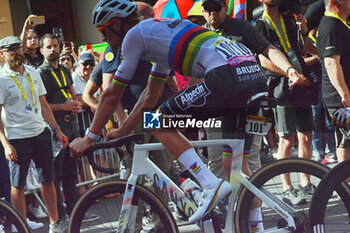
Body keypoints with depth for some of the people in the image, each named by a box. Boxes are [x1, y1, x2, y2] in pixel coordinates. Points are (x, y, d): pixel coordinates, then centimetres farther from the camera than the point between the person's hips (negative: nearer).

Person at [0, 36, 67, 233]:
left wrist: (57, 130, 11)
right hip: (17, 138, -5)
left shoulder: (33, 73, 10)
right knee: (18, 185, 1)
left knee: (48, 180, 10)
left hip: (41, 133, 5)